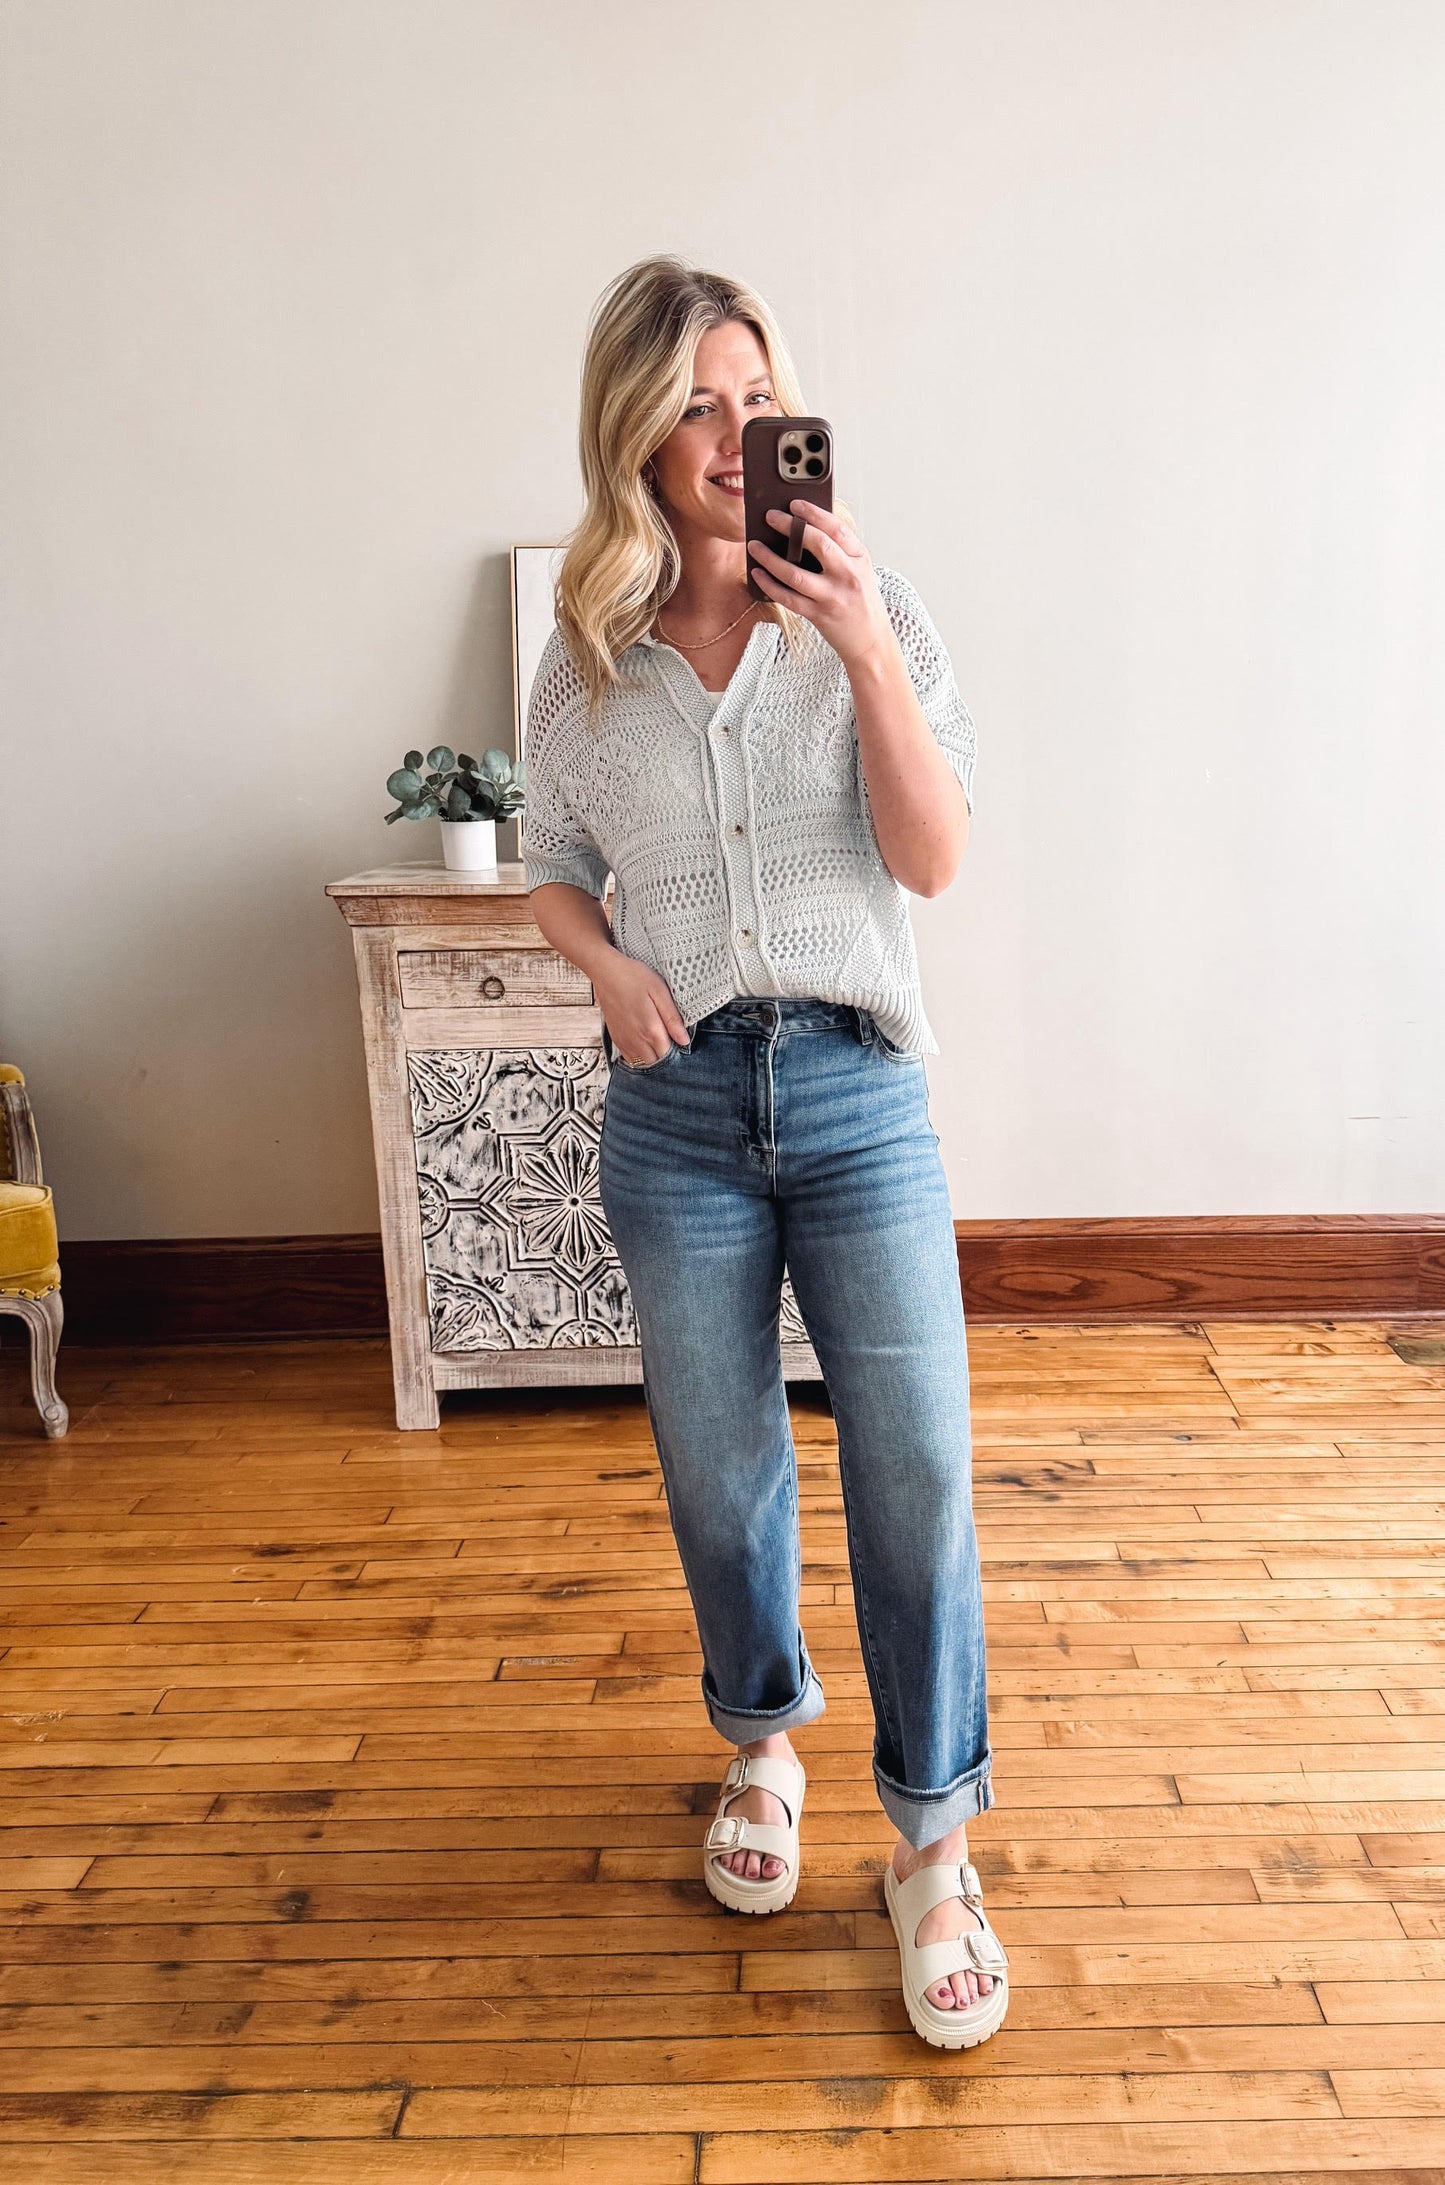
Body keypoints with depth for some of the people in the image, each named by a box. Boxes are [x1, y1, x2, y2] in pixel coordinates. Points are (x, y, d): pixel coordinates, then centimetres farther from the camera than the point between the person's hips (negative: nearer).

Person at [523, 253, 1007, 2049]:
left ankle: (931, 1843, 19)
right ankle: (761, 1742, 40)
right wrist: (615, 970, -7)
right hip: (678, 1107, 2)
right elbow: (554, 872, 14)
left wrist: (863, 646, -20)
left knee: (916, 1471, -1)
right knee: (719, 1470, 13)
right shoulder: (588, 659, 4)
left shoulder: (870, 609, -1)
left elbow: (933, 857, -9)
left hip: (856, 1093, -1)